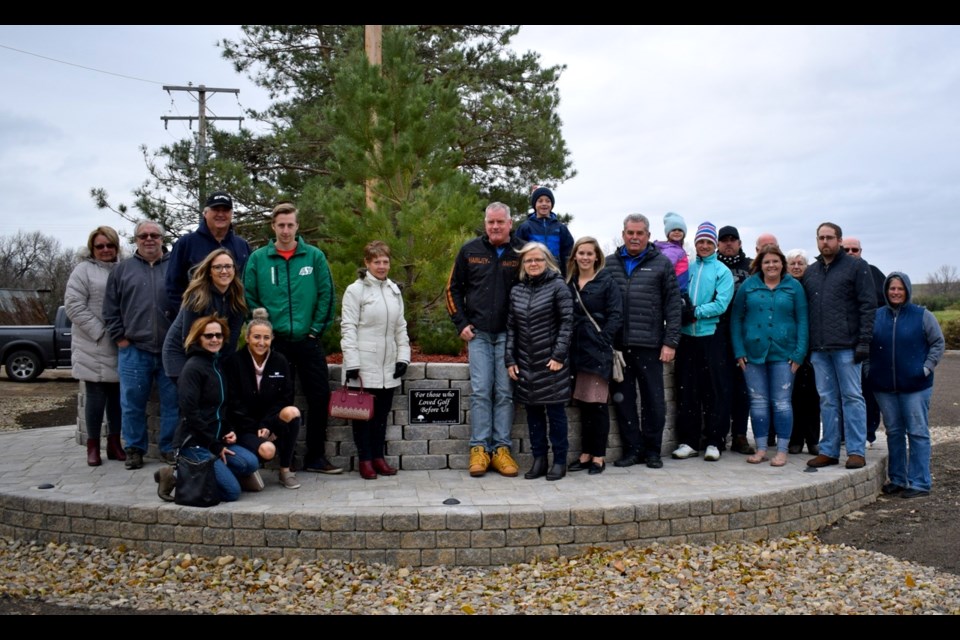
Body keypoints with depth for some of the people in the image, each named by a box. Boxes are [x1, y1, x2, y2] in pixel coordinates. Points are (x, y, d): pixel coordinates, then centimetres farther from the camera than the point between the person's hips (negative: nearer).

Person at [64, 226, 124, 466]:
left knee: (118, 395, 7)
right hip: (94, 348, -4)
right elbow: (73, 304, -9)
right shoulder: (84, 270, 0)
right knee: (96, 396, 0)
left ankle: (114, 443, 17)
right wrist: (98, 332, -13)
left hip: (119, 347, 4)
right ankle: (93, 445, 10)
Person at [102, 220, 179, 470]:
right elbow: (111, 309, 9)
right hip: (133, 350, 1)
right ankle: (134, 449, 18)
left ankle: (170, 448, 16)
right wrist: (121, 338, 1)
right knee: (132, 403, 5)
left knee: (172, 402, 4)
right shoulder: (123, 269, 10)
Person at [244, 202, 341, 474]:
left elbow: (327, 294, 1)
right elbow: (249, 297, 1)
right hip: (274, 342, 0)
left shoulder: (314, 256, 1)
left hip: (308, 340, 1)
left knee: (320, 397, 2)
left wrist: (317, 328, -4)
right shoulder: (258, 258, 0)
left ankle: (316, 456, 16)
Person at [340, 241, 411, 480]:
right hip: (364, 365, -5)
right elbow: (348, 328, -8)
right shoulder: (355, 290, -4)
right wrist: (351, 362, -13)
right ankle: (365, 459, 10)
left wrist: (403, 356, 7)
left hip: (388, 366, 5)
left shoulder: (394, 290, 13)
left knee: (382, 412, 9)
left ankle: (378, 456, 19)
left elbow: (400, 326, 15)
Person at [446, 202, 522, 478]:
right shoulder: (470, 251, 6)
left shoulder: (520, 253, 3)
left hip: (508, 334, 0)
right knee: (480, 390, -4)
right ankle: (479, 448, 1)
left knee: (505, 392, 1)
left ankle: (501, 449, 7)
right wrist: (461, 323, 3)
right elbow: (453, 288, 11)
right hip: (478, 333, 0)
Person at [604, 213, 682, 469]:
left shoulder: (662, 264, 6)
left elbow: (673, 306, 2)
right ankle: (632, 449, 17)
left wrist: (670, 342, -4)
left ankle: (652, 450, 18)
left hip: (649, 345, -2)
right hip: (617, 345, 2)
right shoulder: (609, 264, 11)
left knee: (654, 400, 4)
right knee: (623, 399, 6)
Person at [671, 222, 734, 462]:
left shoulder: (722, 271, 3)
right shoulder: (687, 268, 12)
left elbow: (721, 304, -8)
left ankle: (714, 442, 8)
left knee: (714, 390, 1)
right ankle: (688, 441, 13)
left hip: (711, 336, -3)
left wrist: (696, 312, -15)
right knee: (686, 390, 5)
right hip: (687, 336, 3)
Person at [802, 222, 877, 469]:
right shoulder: (810, 272, 16)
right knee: (827, 399, 8)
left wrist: (864, 341, -12)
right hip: (818, 348, 5)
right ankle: (829, 450, 13)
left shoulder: (856, 267, 2)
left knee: (852, 397, -1)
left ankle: (857, 451, 4)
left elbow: (868, 305, -4)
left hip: (846, 346, -5)